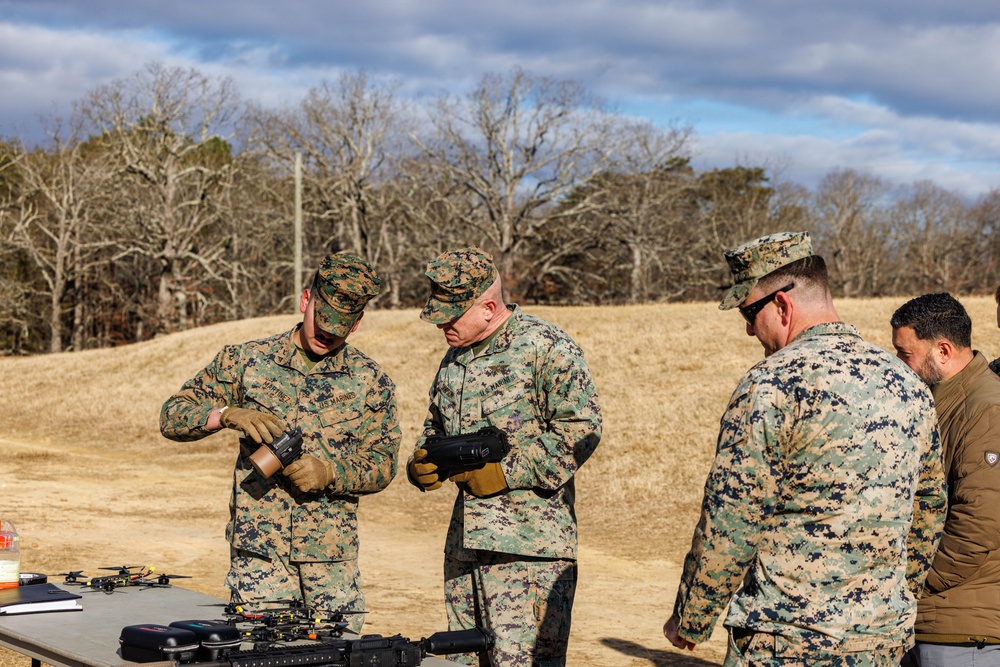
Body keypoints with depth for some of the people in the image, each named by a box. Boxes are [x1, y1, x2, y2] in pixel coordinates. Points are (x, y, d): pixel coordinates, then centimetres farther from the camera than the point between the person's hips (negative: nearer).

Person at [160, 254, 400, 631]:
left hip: (333, 556, 1)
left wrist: (330, 472, -15)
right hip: (257, 549, -1)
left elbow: (382, 465, 4)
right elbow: (172, 416, 3)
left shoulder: (370, 382, 4)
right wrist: (228, 414, -16)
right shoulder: (248, 360, 2)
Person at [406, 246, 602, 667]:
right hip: (463, 543, 8)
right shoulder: (455, 358, 18)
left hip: (529, 543, -8)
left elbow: (580, 429, -14)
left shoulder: (547, 348, -7)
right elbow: (435, 429, 31)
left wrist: (506, 472, -17)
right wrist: (422, 466, 8)